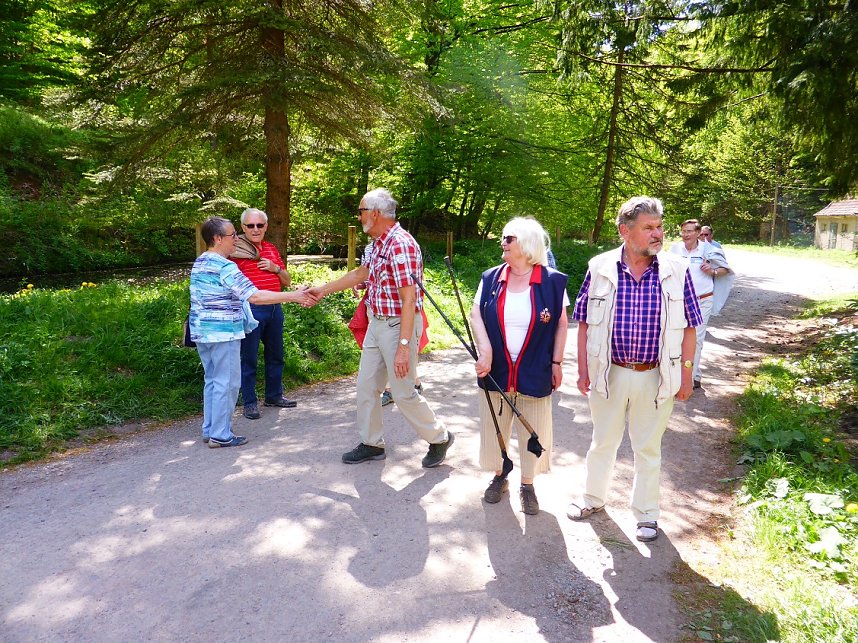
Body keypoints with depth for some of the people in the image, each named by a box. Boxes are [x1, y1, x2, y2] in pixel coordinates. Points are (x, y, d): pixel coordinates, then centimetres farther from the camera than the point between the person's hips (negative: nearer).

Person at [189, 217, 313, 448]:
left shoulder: (199, 263, 12)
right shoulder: (225, 267, -17)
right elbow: (255, 296, -23)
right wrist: (294, 296, -22)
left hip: (201, 331, 9)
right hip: (223, 333, -9)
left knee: (212, 381, 16)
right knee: (227, 384, -1)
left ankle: (209, 430, 23)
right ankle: (221, 435, 5)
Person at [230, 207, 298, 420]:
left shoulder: (272, 249, 13)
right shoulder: (236, 251, -6)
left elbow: (287, 281, 15)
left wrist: (276, 268, -3)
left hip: (274, 307, 7)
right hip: (251, 309, -7)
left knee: (276, 354, 16)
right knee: (249, 358, 1)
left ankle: (274, 395, 31)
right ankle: (249, 402, 13)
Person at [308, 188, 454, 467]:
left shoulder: (401, 245, -22)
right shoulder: (378, 243, 8)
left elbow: (409, 300, -25)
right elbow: (361, 274, 24)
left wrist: (404, 346, -28)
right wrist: (323, 289, 27)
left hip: (399, 326, -9)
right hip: (377, 324, 9)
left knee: (403, 392, 1)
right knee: (366, 386, 13)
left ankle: (439, 438, 21)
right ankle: (372, 443, 27)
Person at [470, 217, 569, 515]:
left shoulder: (552, 281, -6)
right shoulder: (491, 278, 1)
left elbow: (561, 324, -2)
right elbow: (476, 315, -4)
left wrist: (557, 363, -3)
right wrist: (485, 351, -17)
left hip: (535, 372, -2)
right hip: (496, 369, 3)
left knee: (533, 429, 8)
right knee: (494, 425, 14)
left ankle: (527, 485, 28)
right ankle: (499, 476, 36)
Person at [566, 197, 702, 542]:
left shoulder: (677, 270, -7)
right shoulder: (600, 268, -7)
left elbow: (688, 328, -1)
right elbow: (585, 323, -1)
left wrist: (686, 374, -2)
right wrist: (583, 370, -2)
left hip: (655, 377, 0)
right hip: (608, 373, 1)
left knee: (648, 448, 15)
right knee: (602, 441, 18)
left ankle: (646, 514, 34)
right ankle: (593, 498, 41)